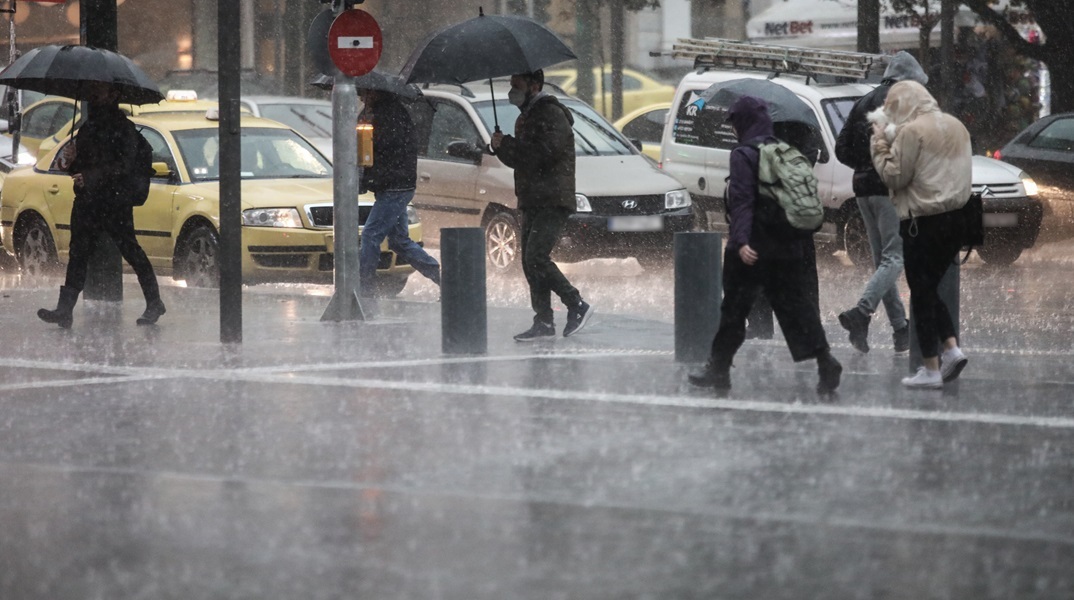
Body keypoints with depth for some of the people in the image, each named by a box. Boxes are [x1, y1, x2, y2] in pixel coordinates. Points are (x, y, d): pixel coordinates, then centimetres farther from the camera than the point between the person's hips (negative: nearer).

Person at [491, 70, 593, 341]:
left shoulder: (551, 114, -10)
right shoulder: (527, 116, 21)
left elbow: (544, 152, -23)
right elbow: (518, 158, 24)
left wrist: (507, 145, -16)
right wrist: (502, 147, 2)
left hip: (553, 202, -10)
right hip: (533, 202, 10)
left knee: (537, 258, -18)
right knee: (531, 261, 6)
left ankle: (577, 306, -10)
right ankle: (544, 321, 8)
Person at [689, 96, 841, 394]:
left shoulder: (744, 155, -9)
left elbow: (742, 201, -19)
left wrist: (741, 241, -27)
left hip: (753, 250, -6)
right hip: (791, 247, 6)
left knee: (734, 308, 5)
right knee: (796, 305, 5)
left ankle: (718, 369, 12)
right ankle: (825, 360, -10)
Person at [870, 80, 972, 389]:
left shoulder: (911, 131, -13)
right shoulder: (955, 126, 11)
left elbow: (894, 177, -12)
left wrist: (881, 144, -2)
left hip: (923, 221, -8)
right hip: (954, 217, 8)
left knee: (921, 293, 2)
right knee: (931, 288, 20)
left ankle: (931, 369, 3)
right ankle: (951, 348, 6)